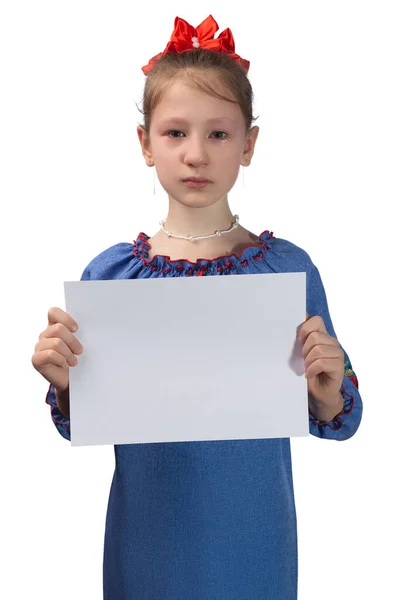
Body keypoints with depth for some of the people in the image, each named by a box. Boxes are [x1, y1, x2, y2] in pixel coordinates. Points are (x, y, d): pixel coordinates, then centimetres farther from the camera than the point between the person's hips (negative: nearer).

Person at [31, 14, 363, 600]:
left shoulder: (289, 268, -9)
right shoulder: (110, 273, -8)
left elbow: (339, 423, -2)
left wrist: (327, 392, -23)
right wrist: (63, 382, -20)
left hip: (254, 537, 0)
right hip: (147, 536, 1)